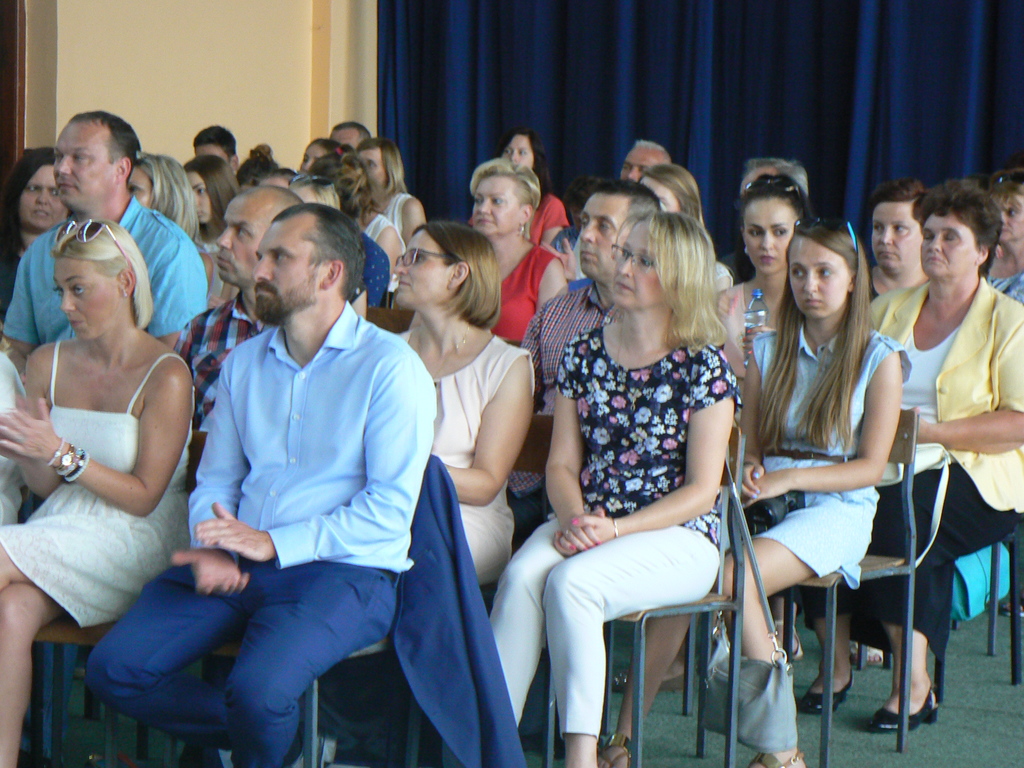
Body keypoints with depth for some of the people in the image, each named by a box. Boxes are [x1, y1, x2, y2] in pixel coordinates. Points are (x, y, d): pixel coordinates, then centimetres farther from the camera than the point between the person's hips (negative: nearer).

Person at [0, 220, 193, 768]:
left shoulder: (165, 377, -9)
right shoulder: (49, 363, 9)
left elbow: (143, 497, -9)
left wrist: (62, 454, -20)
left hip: (135, 542, -5)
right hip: (60, 531, 5)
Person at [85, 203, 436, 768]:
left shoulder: (389, 367, -4)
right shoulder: (243, 362, 18)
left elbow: (391, 509, -11)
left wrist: (274, 545, -16)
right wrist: (211, 548, -4)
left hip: (342, 570, -6)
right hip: (235, 567, 6)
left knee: (258, 689, -33)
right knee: (113, 669, -14)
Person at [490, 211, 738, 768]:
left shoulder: (702, 366, -4)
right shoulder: (584, 353, 11)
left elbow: (701, 490, -7)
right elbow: (562, 463, 10)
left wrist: (616, 529, -18)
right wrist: (573, 518, -12)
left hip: (678, 535, -4)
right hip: (589, 522, 4)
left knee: (570, 582, -32)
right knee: (522, 574, -28)